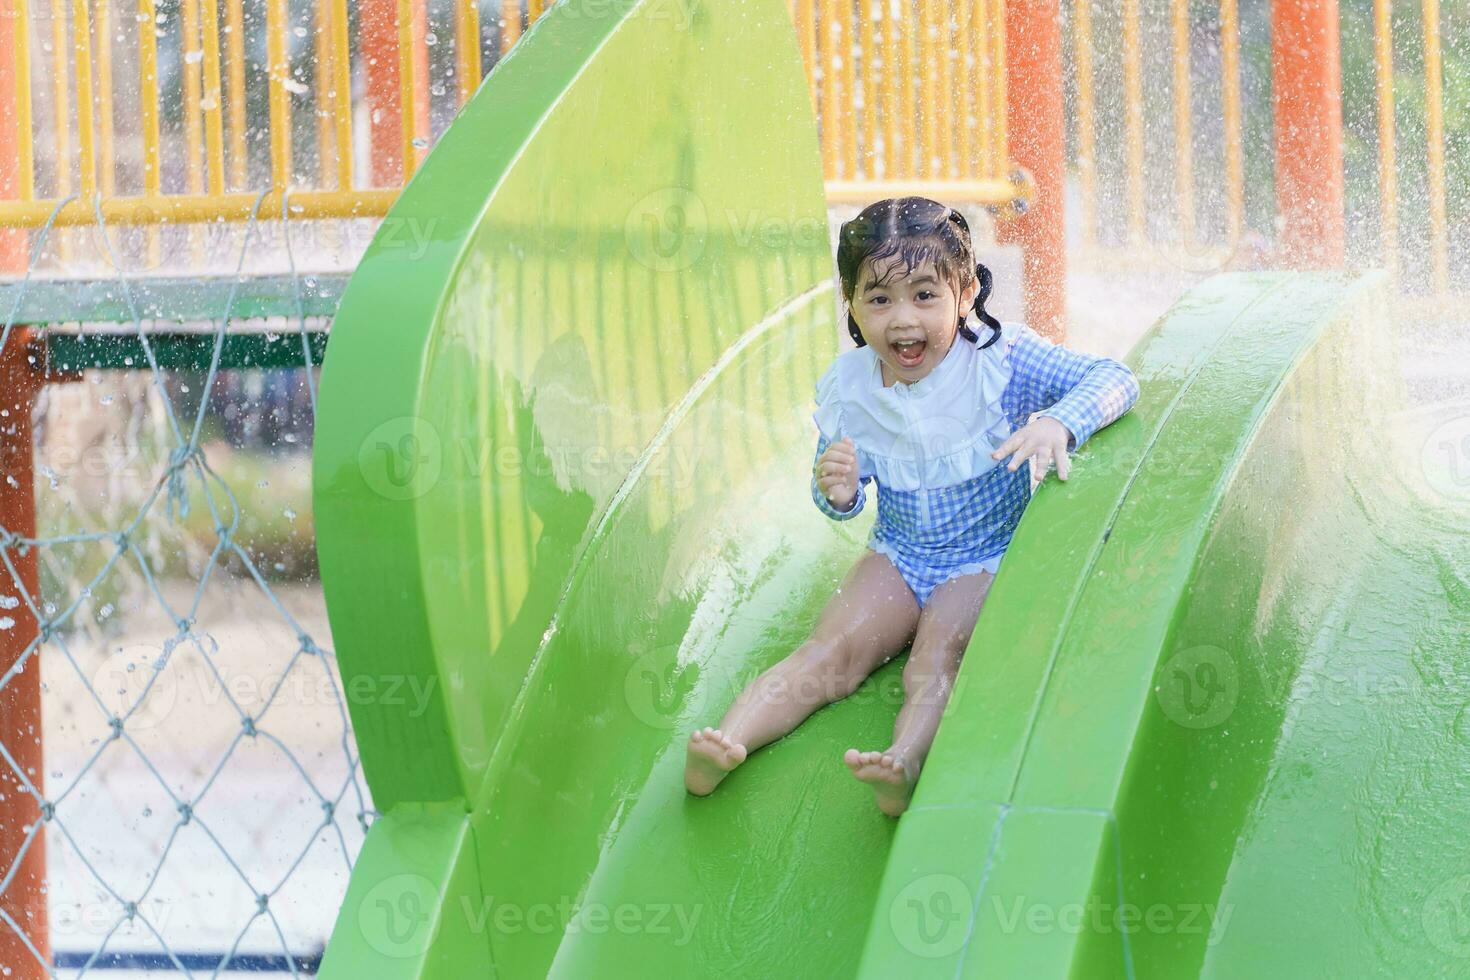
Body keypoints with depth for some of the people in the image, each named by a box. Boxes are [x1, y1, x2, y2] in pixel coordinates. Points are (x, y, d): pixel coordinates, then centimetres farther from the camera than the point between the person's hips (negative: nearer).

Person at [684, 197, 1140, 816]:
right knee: (831, 650, -16)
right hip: (899, 555, 4)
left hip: (989, 559, -4)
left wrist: (1059, 423, -44)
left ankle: (905, 764, -54)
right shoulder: (849, 387, -7)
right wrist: (837, 492, -21)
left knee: (938, 654, -30)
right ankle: (725, 745, -33)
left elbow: (1114, 380, -23)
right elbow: (841, 505, 5)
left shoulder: (1001, 359, -18)